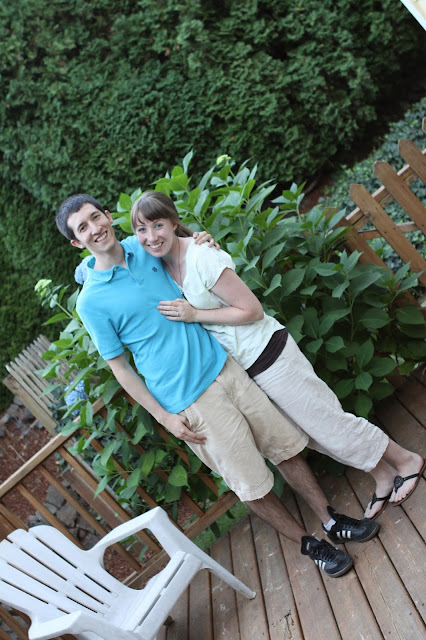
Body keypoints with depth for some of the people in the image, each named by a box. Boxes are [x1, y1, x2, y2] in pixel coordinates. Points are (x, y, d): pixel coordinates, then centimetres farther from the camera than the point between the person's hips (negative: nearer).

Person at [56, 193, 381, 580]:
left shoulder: (143, 248, 5)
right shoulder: (91, 301, -9)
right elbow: (119, 366, -4)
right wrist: (165, 417, -7)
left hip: (223, 367, 5)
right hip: (189, 400, -4)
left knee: (286, 446, 10)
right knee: (251, 483, 5)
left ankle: (331, 520, 30)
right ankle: (307, 544, 28)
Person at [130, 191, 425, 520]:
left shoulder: (201, 258, -23)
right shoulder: (162, 265, 2)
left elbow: (252, 311, -20)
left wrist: (194, 314, -22)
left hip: (265, 353, -8)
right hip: (240, 365, 8)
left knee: (323, 419, 4)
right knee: (306, 431, 17)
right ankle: (383, 476, 36)